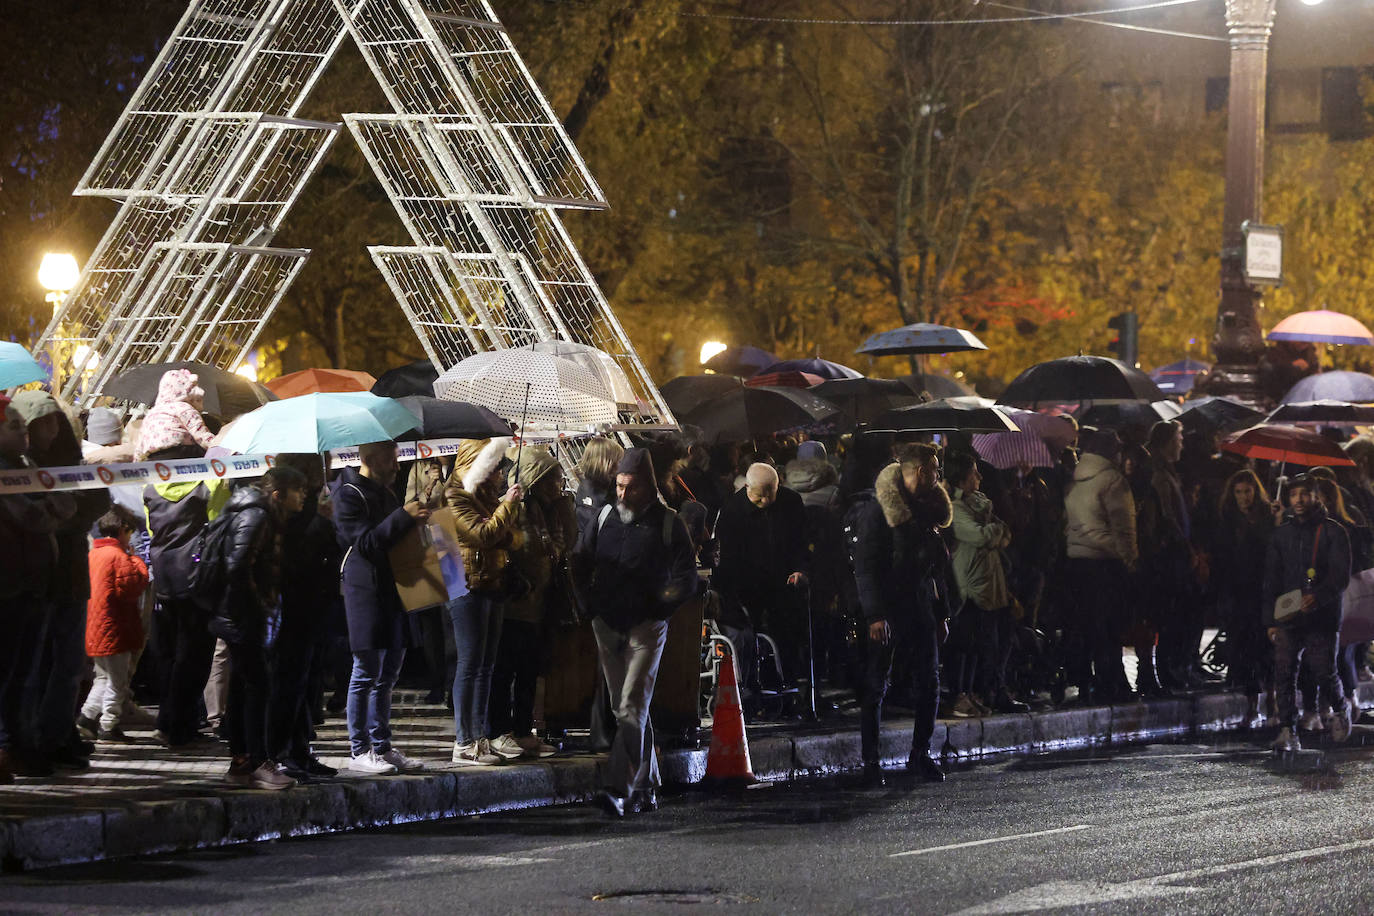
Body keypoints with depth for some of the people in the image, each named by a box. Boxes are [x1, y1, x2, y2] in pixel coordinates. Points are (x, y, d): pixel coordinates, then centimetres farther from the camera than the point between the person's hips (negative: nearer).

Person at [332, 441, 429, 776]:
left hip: (391, 590, 9)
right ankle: (360, 751, -1)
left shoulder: (385, 492, 19)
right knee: (367, 671, -6)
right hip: (365, 589, -9)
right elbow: (366, 542, -19)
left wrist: (417, 518, 13)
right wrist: (403, 517, -23)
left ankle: (381, 746, 16)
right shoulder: (348, 494, -9)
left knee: (388, 673, 11)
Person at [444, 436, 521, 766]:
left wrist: (511, 507, 7)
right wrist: (507, 505, -17)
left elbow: (506, 539, 22)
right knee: (470, 664, -9)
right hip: (469, 587, -10)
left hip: (491, 586, 10)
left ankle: (480, 738, 16)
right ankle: (463, 744, -7)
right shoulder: (456, 499, -10)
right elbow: (483, 534, -23)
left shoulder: (484, 496, 19)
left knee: (485, 665, 11)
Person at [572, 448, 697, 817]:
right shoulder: (605, 518, 7)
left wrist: (655, 610, -9)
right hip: (607, 627, 5)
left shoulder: (668, 524, -5)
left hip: (646, 628, -5)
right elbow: (579, 564, 18)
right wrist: (591, 605, 10)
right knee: (629, 709, 11)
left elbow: (686, 580, -4)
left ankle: (620, 790, -23)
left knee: (631, 707, -16)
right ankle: (646, 787, 19)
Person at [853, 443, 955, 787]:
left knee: (929, 683, 4)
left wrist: (942, 613, 14)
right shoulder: (878, 510, -9)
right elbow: (866, 564, -12)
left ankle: (920, 756, 14)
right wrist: (874, 615, -18)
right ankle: (870, 762, 2)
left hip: (920, 606, 7)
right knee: (876, 685, -3)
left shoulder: (930, 509, 13)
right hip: (887, 609, -6)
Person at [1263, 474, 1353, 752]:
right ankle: (1288, 731, -8)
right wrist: (1270, 620, 8)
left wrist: (1317, 597, -26)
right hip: (1287, 616, 3)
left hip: (1323, 617, -3)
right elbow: (1271, 580, 16)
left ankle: (1340, 708, 27)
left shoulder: (1333, 532, 0)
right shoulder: (1281, 534, 13)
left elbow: (1341, 576, -9)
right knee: (1284, 672, -9)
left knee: (1324, 673, -4)